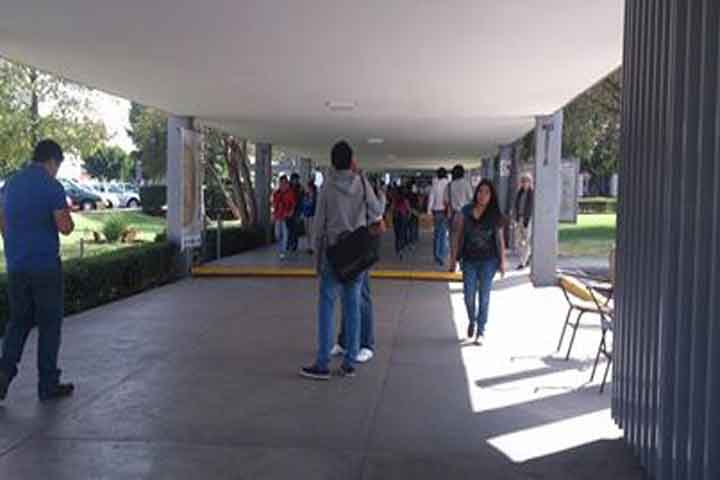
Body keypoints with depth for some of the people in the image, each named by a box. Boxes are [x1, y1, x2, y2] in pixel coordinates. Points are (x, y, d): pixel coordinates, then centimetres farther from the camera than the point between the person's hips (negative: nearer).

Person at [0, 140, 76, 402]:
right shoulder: (52, 186, -11)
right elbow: (65, 227, -15)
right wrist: (66, 212, 5)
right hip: (46, 266, -6)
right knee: (49, 324, 5)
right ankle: (48, 384, 11)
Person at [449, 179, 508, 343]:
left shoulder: (495, 216, -2)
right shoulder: (466, 212, -1)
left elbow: (500, 239, 2)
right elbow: (458, 235, 3)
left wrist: (503, 261, 0)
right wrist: (454, 258, 2)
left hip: (488, 261, -1)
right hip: (469, 260, 1)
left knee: (484, 296, 4)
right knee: (469, 296, 3)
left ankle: (480, 330, 16)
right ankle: (472, 321, 32)